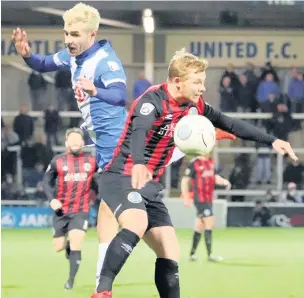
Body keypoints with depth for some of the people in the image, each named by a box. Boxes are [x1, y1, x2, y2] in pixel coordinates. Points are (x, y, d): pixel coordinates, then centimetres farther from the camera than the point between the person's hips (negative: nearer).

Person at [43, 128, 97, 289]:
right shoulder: (57, 161, -3)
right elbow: (46, 181, 3)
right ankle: (68, 245, 43)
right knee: (59, 247, 6)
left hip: (81, 210, -1)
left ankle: (71, 280, -3)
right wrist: (52, 199, -10)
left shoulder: (91, 160, -1)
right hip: (61, 210, 1)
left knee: (76, 245, -15)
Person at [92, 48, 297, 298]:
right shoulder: (153, 101, -20)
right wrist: (139, 165, -60)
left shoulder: (193, 106, 5)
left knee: (170, 254, 3)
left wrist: (271, 141, 13)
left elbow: (229, 124, 17)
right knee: (137, 223, -36)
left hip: (149, 186, 9)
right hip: (122, 178, -9)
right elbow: (138, 132, -40)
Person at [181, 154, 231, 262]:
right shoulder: (194, 163, -10)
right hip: (200, 199, -8)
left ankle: (192, 254, 20)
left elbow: (213, 177, 21)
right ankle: (209, 255, -11)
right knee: (209, 223, -13)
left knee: (199, 226, 12)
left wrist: (224, 181, 1)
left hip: (209, 199, 8)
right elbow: (185, 181, -8)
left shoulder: (210, 162, 12)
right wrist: (186, 198, -11)